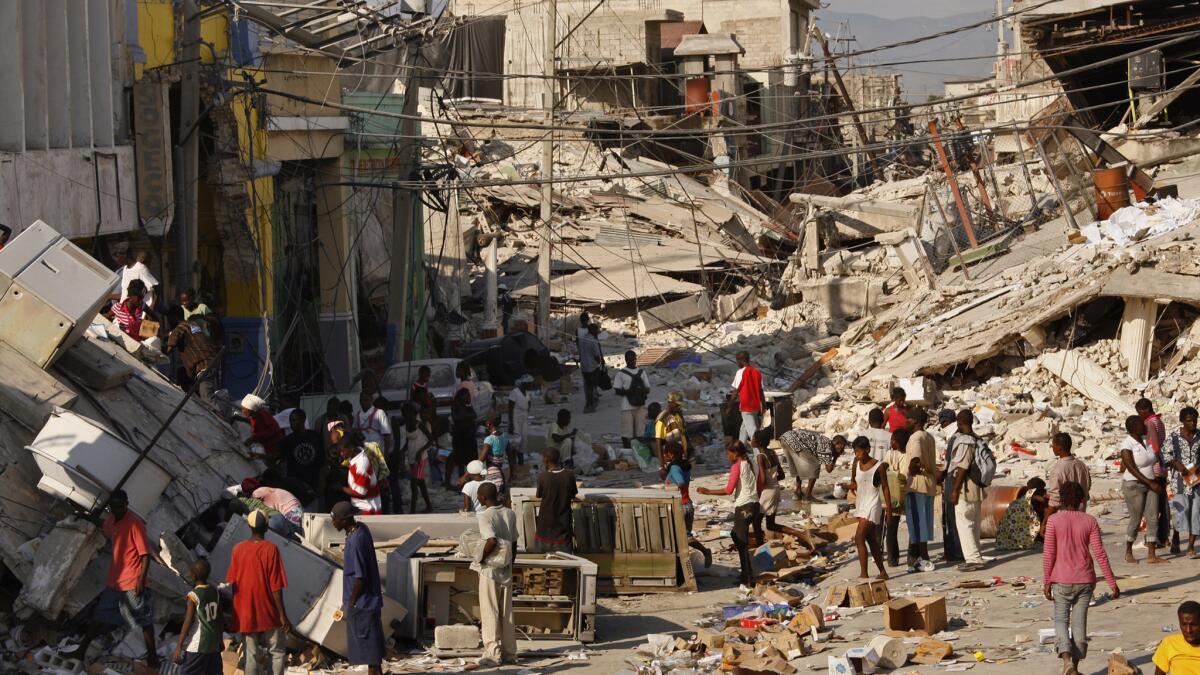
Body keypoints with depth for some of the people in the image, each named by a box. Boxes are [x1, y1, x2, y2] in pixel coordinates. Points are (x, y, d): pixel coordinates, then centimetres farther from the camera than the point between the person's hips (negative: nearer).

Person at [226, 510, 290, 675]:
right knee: (278, 652, 11)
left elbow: (232, 584, 5)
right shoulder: (271, 549, -13)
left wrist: (235, 614, 17)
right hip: (269, 612, -3)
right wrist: (283, 615, -8)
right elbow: (276, 587, -14)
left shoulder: (238, 549, -1)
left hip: (245, 614, 3)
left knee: (251, 655, 8)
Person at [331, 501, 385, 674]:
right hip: (371, 599, 9)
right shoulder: (362, 529, 3)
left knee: (368, 643, 0)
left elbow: (360, 576, -23)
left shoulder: (355, 542, -25)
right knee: (371, 641, 16)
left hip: (361, 602, -9)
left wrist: (351, 602, -13)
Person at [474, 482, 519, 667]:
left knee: (490, 612, 0)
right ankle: (509, 653, 16)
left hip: (490, 570, -6)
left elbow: (492, 541, -29)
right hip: (506, 571, 6)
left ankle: (492, 655, 0)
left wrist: (480, 559, -14)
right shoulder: (510, 514, 4)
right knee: (506, 613, 12)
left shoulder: (485, 516, -15)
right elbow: (514, 544, 8)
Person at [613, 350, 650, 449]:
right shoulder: (621, 373, 1)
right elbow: (616, 390, -2)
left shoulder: (641, 372, 12)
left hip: (640, 405, 3)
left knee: (641, 430, 4)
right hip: (627, 407, -3)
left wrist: (642, 391, -11)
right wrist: (628, 392, -17)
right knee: (626, 432, -3)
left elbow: (648, 389, 12)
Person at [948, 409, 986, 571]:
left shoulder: (964, 442, -17)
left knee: (963, 524, -6)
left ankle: (973, 558, -10)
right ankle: (974, 557, 18)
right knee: (974, 525, 14)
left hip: (966, 489, -9)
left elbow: (962, 468, -19)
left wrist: (955, 490, -16)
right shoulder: (978, 441, 10)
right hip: (977, 489, 9)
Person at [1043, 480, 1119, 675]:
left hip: (1061, 580, -2)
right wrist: (1112, 583, 0)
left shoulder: (1054, 520, -8)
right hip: (1085, 579, 2)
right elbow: (1100, 554, -4)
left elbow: (1048, 554, -8)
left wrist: (1046, 582, -1)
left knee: (1061, 620, 7)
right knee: (1079, 622, 10)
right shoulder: (1090, 521, -2)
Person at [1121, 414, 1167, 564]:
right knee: (1136, 521, 0)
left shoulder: (1145, 441, 7)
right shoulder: (1127, 445, -16)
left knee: (1153, 519, -1)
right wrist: (1151, 484, -24)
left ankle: (1151, 556, -1)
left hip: (1150, 485, 7)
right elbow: (1132, 469, -21)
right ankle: (1128, 553, 19)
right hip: (1134, 486, -7)